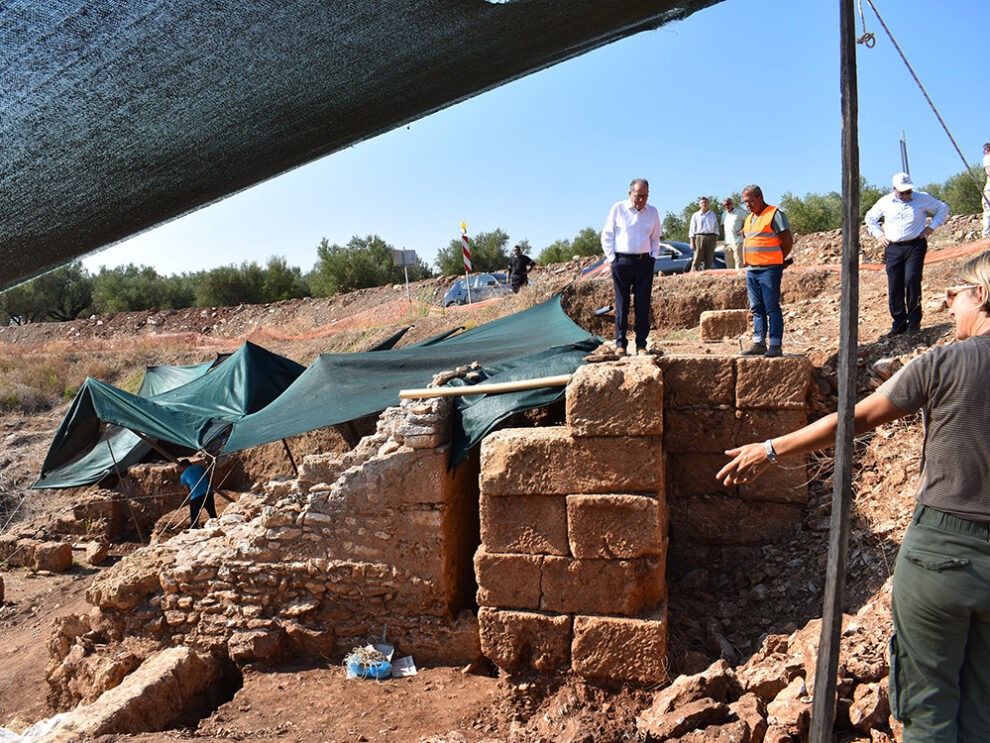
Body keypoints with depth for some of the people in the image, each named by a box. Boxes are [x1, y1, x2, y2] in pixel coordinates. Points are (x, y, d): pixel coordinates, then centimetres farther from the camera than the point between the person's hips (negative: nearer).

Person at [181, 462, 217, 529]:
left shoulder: (184, 475, 16)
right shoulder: (201, 467, 22)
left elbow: (188, 491, 15)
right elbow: (209, 479, 23)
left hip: (195, 496, -2)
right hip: (208, 493, 2)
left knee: (193, 521, 6)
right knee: (213, 517, 12)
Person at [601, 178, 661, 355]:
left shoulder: (653, 212, 11)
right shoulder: (618, 208, 2)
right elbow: (606, 236, 4)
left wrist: (653, 257, 9)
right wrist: (611, 259, -2)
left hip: (644, 263, 3)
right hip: (622, 261, -2)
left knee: (643, 305, 0)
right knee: (621, 304, -1)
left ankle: (641, 344, 7)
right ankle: (620, 343, 7)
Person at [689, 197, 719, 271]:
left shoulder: (713, 214, 20)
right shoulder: (695, 215, 11)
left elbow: (716, 227, 19)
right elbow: (692, 229, 6)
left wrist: (716, 239, 7)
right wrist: (692, 242, -4)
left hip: (711, 237, 3)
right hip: (700, 237, -3)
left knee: (709, 260, -1)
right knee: (697, 259, -10)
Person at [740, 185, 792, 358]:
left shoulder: (775, 215, -5)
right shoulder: (749, 218, 18)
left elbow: (788, 242, -6)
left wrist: (776, 261, 1)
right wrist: (748, 263, 12)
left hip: (769, 270, -8)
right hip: (751, 270, 8)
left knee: (772, 308, -6)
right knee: (757, 309, 8)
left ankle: (776, 345, -4)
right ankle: (759, 343, 13)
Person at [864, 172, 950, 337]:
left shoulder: (922, 199, 5)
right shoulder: (885, 202, 9)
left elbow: (943, 208, 16)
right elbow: (870, 217, 24)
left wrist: (931, 227, 4)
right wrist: (878, 234, 11)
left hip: (915, 246, -2)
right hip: (893, 248, 2)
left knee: (912, 280, -16)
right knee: (894, 286, -1)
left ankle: (914, 320, -3)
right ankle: (899, 324, 7)